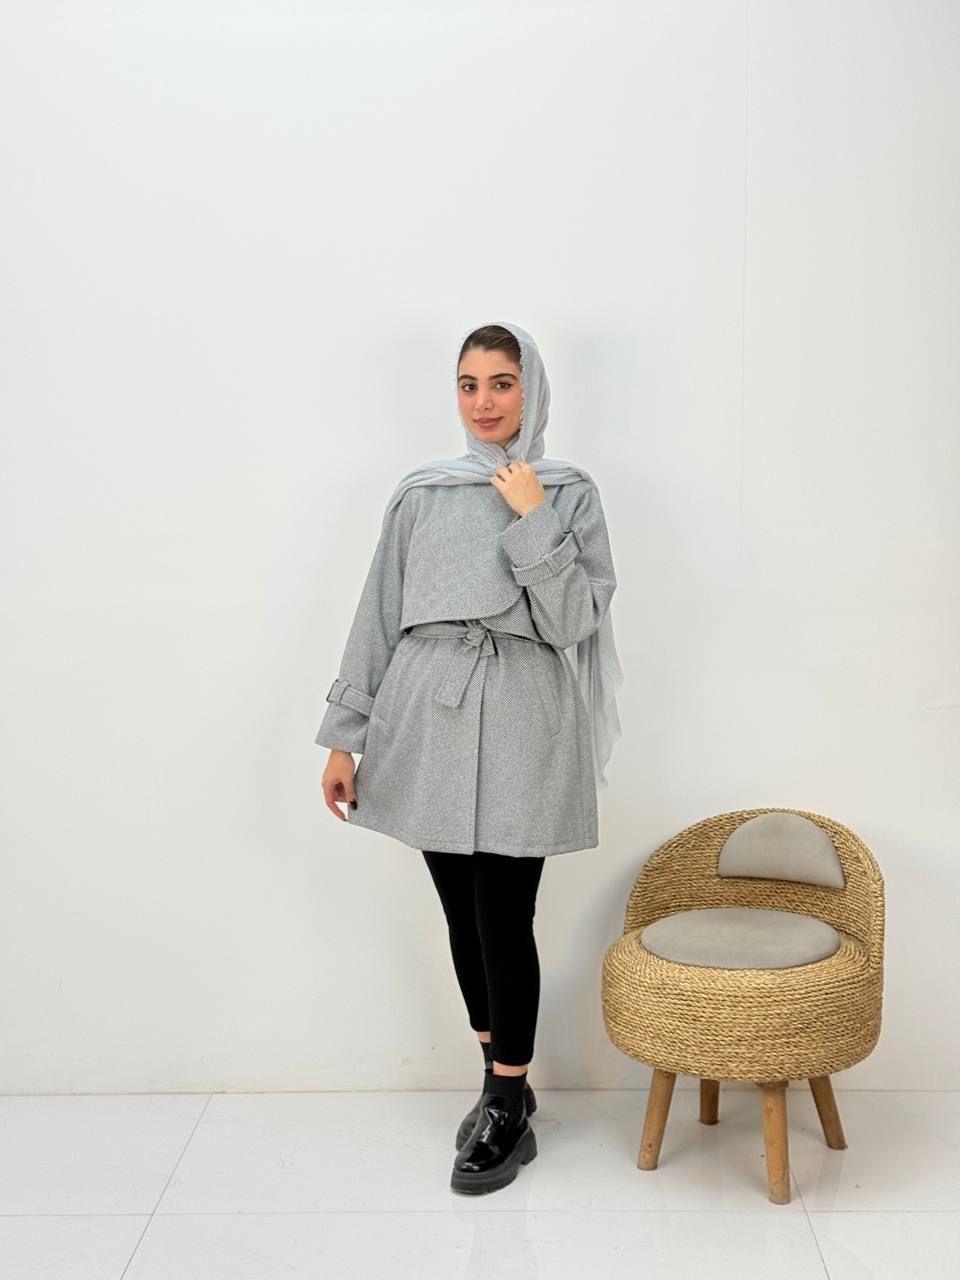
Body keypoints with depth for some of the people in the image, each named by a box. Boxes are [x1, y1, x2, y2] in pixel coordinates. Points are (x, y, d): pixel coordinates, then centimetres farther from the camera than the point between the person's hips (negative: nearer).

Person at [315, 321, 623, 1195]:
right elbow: (379, 618, 7)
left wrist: (533, 521, -14)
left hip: (518, 729, -3)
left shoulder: (570, 494, 1)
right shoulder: (421, 493, 8)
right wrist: (344, 737, 4)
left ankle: (509, 1111, 15)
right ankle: (504, 1083, 29)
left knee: (504, 920, -2)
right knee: (463, 916, 11)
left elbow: (574, 623, -8)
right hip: (428, 724, 3)